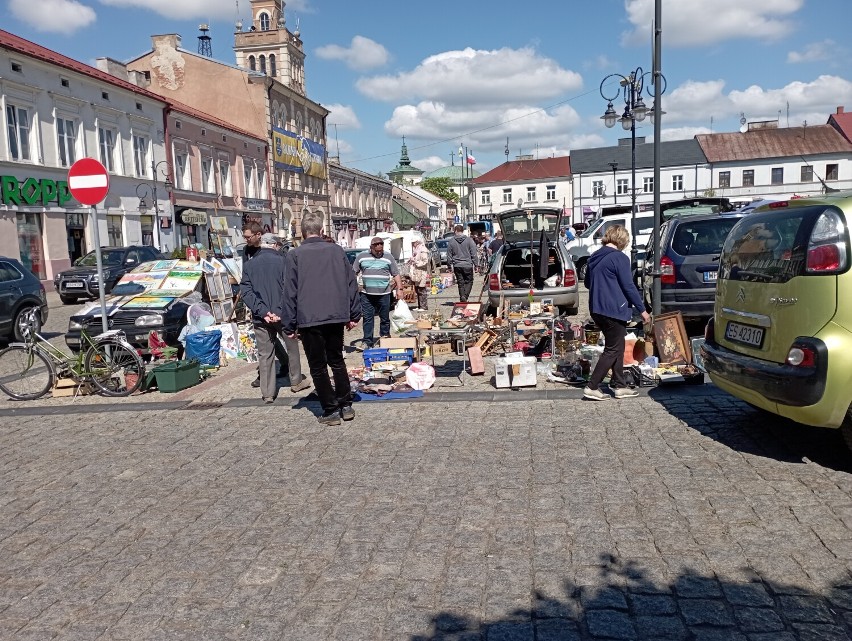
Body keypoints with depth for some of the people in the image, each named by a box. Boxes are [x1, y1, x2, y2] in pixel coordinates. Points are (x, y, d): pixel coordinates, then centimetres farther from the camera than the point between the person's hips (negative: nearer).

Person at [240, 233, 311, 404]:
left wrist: (262, 312, -12)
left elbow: (246, 292, -5)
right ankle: (296, 381, 30)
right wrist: (281, 311, -16)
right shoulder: (282, 261, -5)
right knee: (292, 347, 18)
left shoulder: (249, 265, 4)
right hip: (282, 314, -2)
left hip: (260, 317, 2)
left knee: (265, 354, 8)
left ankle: (268, 392, 8)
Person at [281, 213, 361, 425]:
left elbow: (290, 292, -6)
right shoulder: (337, 250, 4)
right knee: (337, 361, 19)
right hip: (336, 316, 4)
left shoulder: (294, 255, -4)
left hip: (309, 319, -3)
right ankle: (346, 406, 20)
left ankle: (331, 411, 10)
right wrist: (354, 314, 11)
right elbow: (351, 283, 5)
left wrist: (289, 325, -1)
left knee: (318, 366, 7)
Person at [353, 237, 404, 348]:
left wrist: (399, 289, -1)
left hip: (384, 294, 0)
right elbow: (354, 272, 11)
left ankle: (385, 338, 20)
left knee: (385, 318, 7)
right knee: (368, 318, 0)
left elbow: (396, 274, 7)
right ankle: (368, 342, 4)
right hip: (367, 294, 0)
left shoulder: (388, 257, 6)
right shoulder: (361, 256, 6)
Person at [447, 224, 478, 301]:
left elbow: (449, 255, 6)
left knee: (460, 283, 11)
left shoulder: (451, 241, 1)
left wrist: (451, 265, 12)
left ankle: (462, 298, 9)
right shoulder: (469, 240, -4)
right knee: (469, 281, 8)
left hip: (457, 266, 2)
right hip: (467, 265, -2)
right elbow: (474, 253, -4)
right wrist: (474, 263, 3)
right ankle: (465, 296, -11)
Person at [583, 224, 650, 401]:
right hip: (614, 310, -8)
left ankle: (619, 386, 20)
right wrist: (642, 310, -7)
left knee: (617, 347, 17)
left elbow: (587, 282, 20)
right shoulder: (619, 258, -13)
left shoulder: (594, 257, 10)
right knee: (613, 350, 0)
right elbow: (628, 286, -14)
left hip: (597, 310, 8)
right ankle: (592, 387, -2)